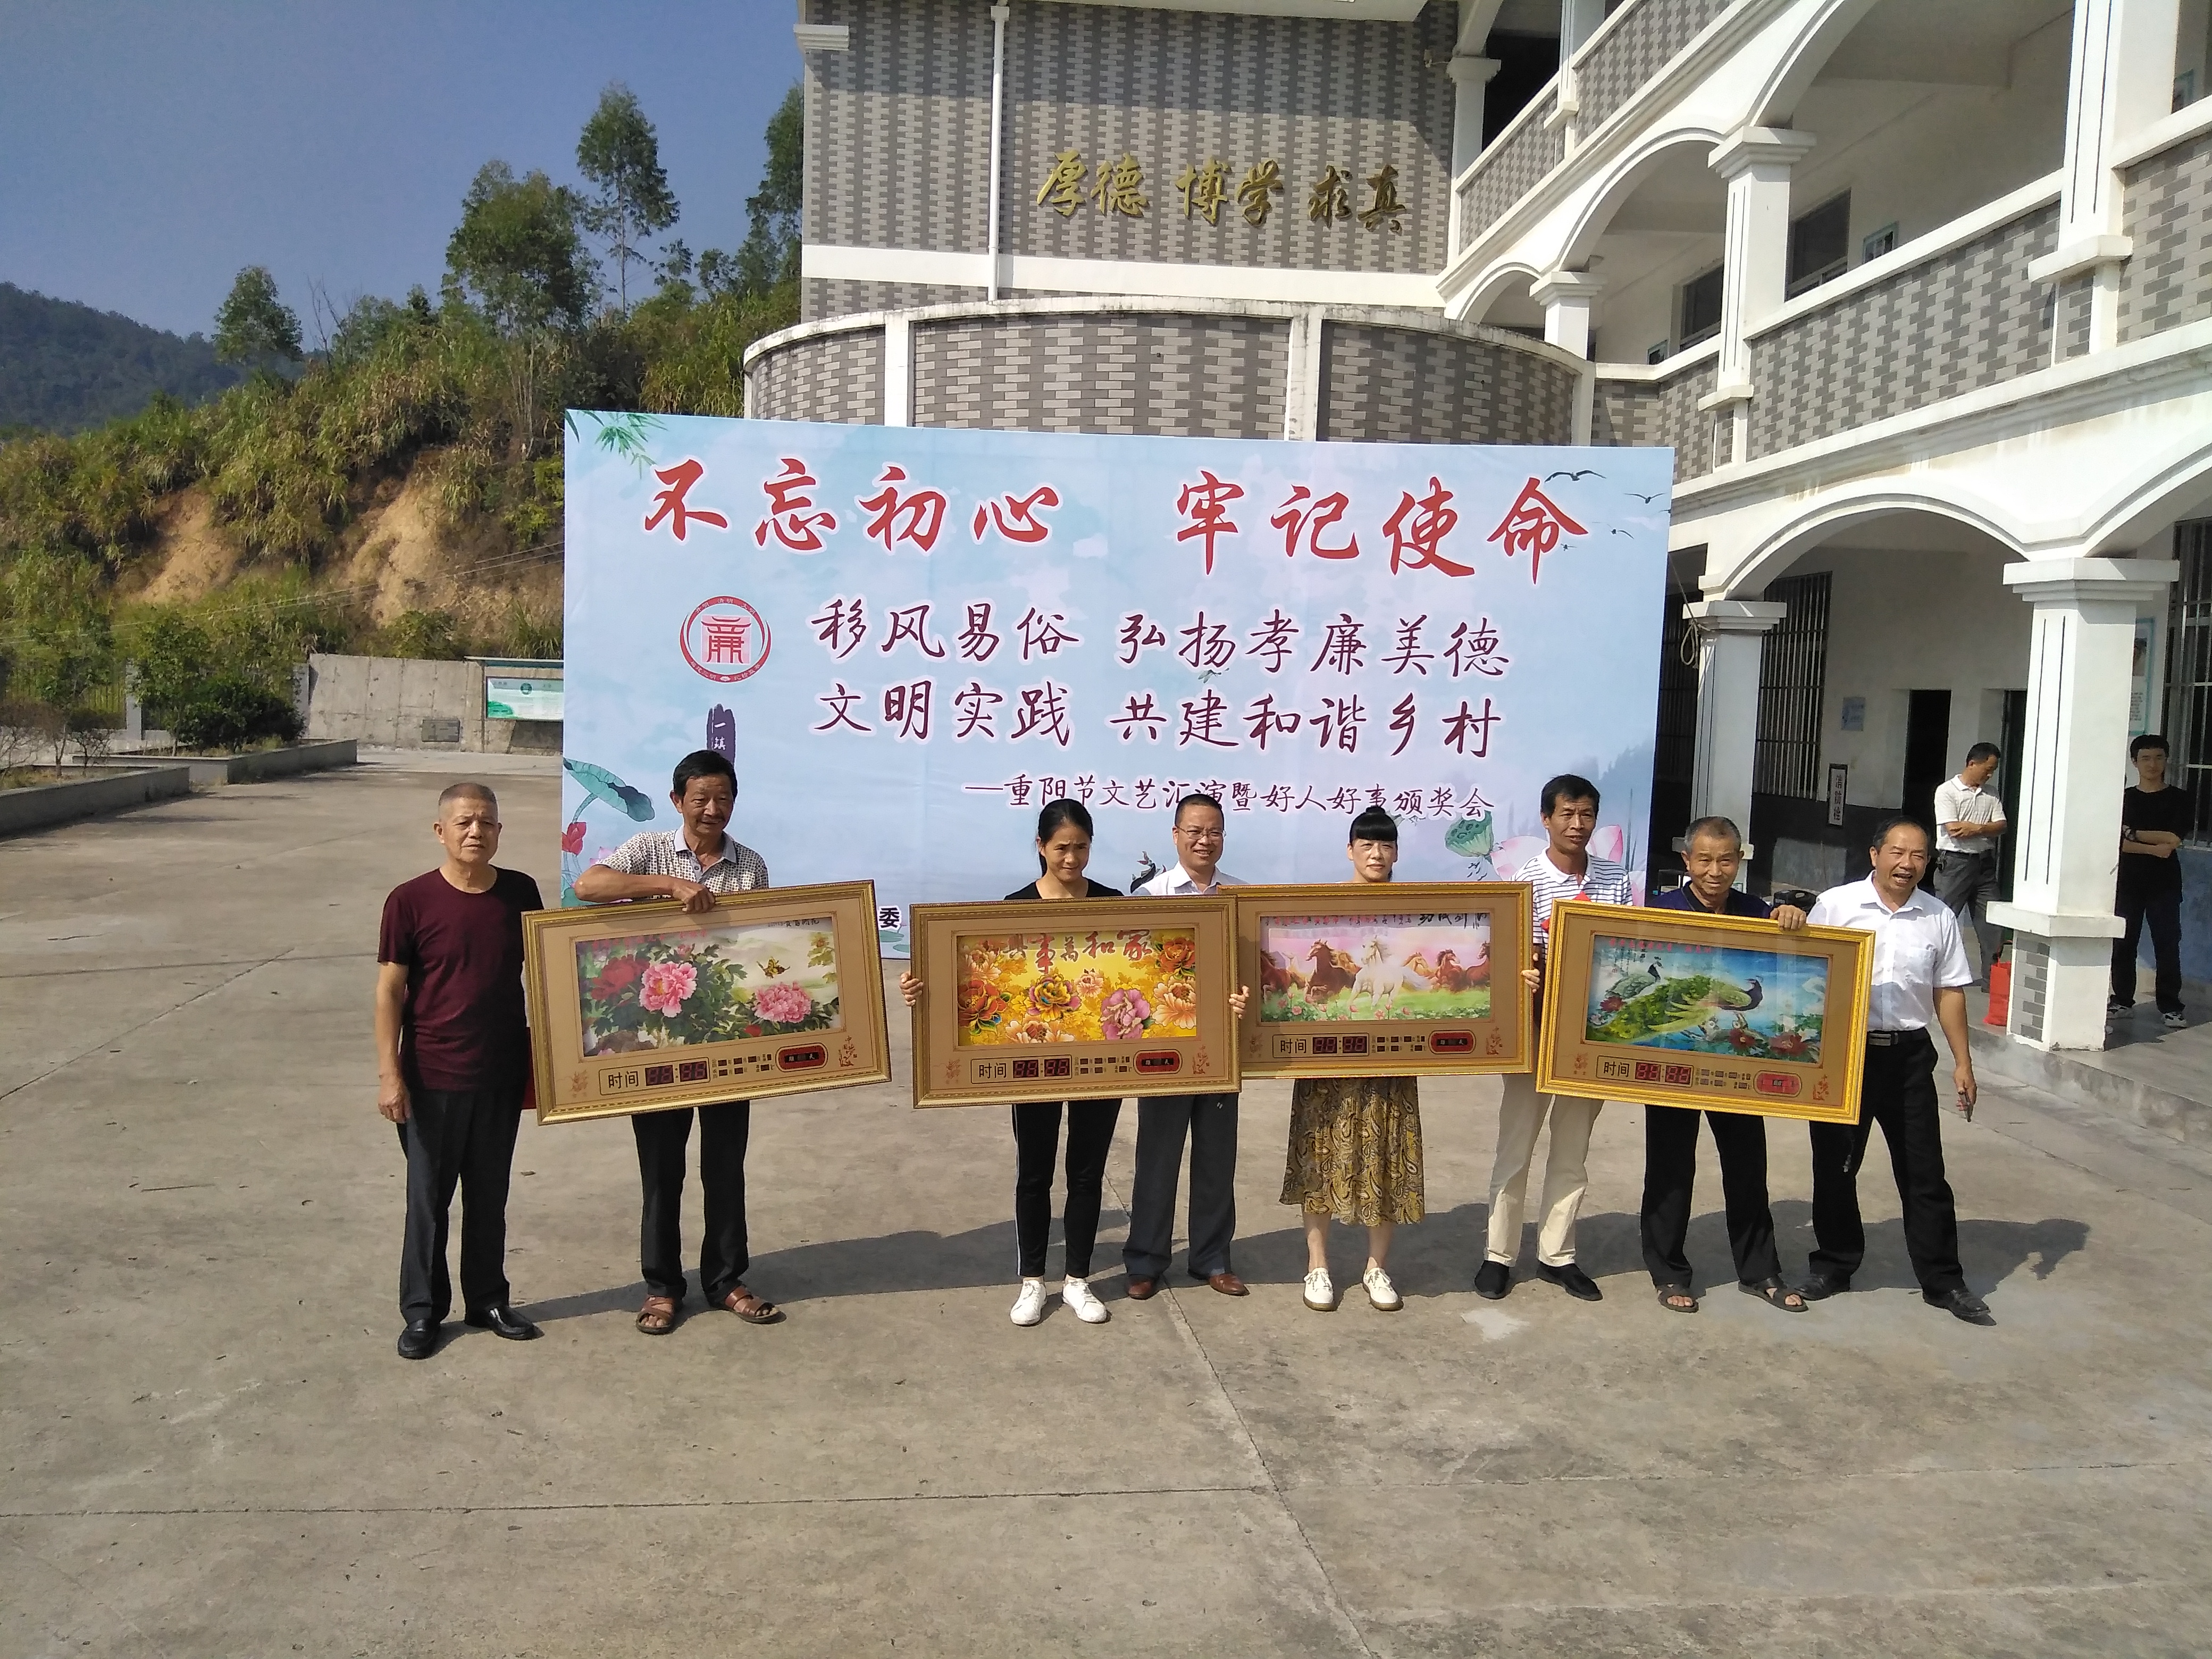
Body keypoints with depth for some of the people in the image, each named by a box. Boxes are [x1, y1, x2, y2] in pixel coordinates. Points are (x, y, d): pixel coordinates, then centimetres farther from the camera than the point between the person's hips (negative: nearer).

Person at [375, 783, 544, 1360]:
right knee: (428, 1197, 8)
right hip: (433, 1078, -3)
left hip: (503, 1074, 3)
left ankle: (489, 1300, 28)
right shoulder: (411, 900, -10)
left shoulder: (521, 893, 0)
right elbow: (390, 990, -8)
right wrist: (389, 1073, -12)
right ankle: (422, 1311, 22)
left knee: (490, 1195, 15)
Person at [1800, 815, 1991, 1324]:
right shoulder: (1835, 905, -5)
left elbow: (1949, 992, 8)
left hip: (1909, 1055, 2)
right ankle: (1834, 1265, 25)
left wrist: (1962, 1062, 6)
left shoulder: (1939, 919, 3)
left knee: (1924, 1172, 6)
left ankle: (1943, 1280, 17)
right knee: (1835, 1166, 10)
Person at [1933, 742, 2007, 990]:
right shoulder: (1947, 791, -5)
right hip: (1955, 863, -6)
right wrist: (1988, 828, -5)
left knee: (1992, 923, 5)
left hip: (1985, 864, 6)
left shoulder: (1990, 795, 12)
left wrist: (1976, 829, -15)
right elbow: (1954, 830, -15)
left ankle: (1992, 979, 11)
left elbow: (2002, 827, 3)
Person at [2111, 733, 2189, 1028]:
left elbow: (2174, 840, -8)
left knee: (2167, 944, -3)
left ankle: (2170, 1006, 2)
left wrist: (2133, 834, -7)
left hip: (2165, 885, -2)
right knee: (2123, 942, 3)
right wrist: (2154, 848, -13)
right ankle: (2122, 999, 13)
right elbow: (2117, 842, -3)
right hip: (2128, 881, 2)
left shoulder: (2179, 799, 4)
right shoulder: (2124, 799, 8)